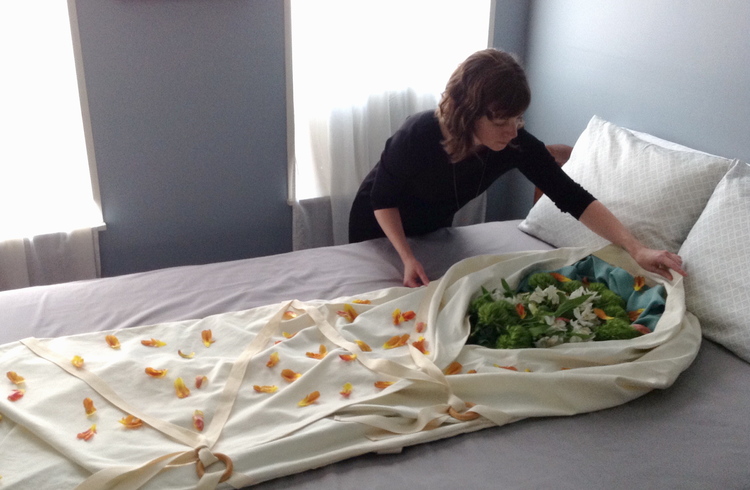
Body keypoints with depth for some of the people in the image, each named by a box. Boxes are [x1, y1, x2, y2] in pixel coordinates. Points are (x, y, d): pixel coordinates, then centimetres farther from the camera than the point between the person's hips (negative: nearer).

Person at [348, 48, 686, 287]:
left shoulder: (517, 144, -30)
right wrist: (407, 258, -33)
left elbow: (572, 197, -30)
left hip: (435, 226, 3)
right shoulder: (419, 136, -39)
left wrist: (635, 248, -39)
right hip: (379, 221, -3)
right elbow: (383, 199, -24)